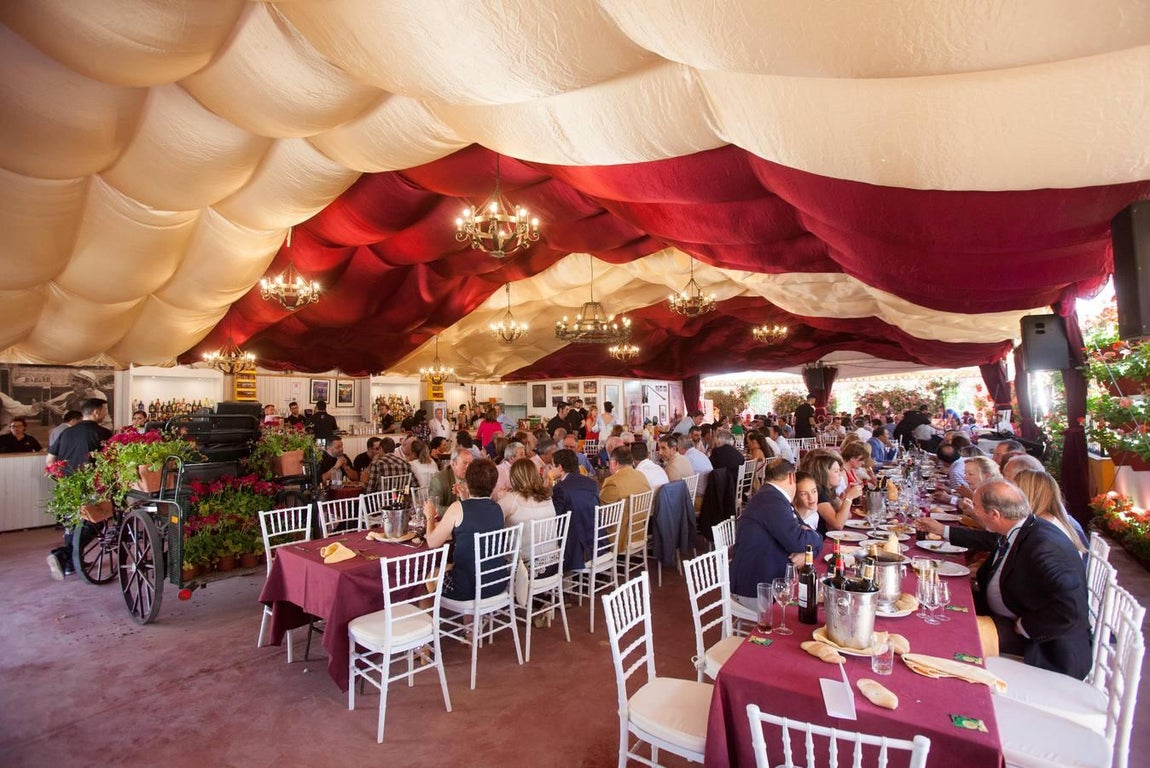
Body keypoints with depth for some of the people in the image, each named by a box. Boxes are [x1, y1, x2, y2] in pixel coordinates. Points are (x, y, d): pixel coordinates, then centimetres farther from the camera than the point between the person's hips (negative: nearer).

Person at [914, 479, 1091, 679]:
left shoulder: (1044, 547, -30)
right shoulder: (1015, 531, -1)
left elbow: (1071, 610, -35)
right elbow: (988, 540, 23)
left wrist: (1023, 627, -23)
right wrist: (942, 530, 27)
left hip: (1042, 647, -9)